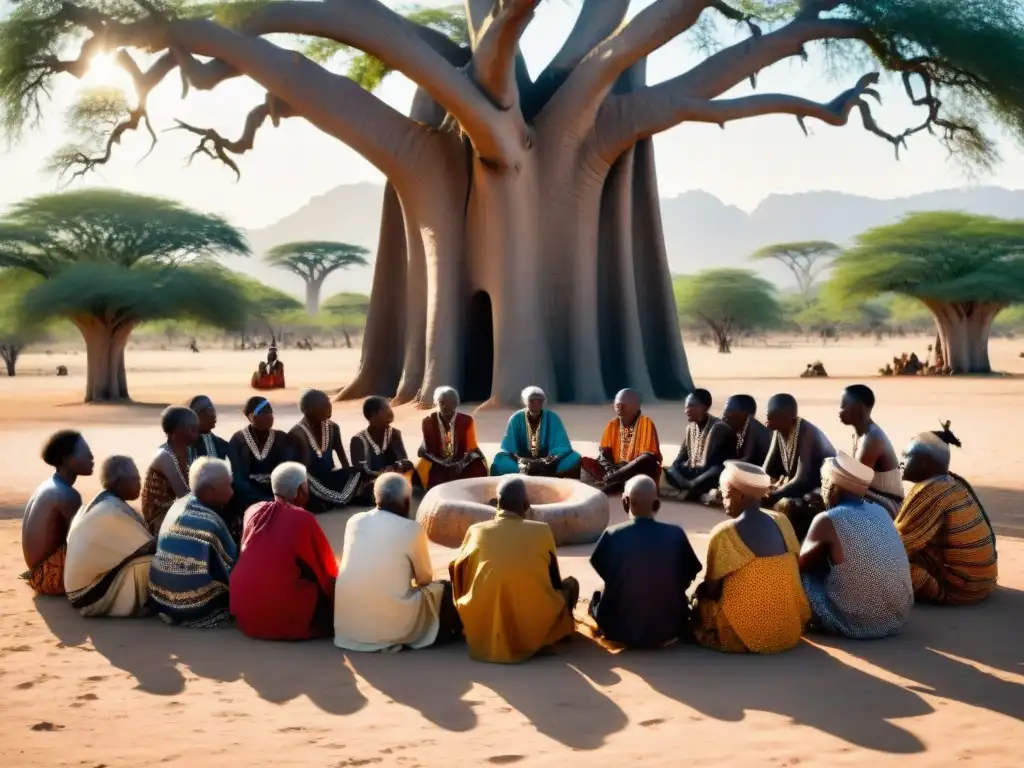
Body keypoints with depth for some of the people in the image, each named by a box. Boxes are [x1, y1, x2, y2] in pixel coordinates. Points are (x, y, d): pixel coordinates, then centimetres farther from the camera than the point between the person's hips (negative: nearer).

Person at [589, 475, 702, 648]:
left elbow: (604, 574, 0)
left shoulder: (612, 535, -13)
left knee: (597, 596, 28)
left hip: (619, 631, -2)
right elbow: (687, 579, 1)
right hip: (667, 631, 2)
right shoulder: (676, 535, -10)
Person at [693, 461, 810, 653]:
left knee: (701, 594, 17)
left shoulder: (724, 534, -18)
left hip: (744, 634, -5)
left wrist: (702, 589, 12)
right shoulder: (781, 522, -3)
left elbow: (712, 588, -9)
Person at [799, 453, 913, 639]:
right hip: (899, 618, 6)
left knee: (802, 574, 9)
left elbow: (800, 564, 3)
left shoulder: (827, 521, -13)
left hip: (858, 625, -6)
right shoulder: (880, 512, 5)